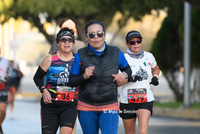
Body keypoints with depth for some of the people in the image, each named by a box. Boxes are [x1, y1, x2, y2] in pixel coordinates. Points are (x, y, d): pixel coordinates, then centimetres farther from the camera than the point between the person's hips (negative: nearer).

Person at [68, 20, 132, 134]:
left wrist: (124, 75, -7)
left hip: (110, 107, -1)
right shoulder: (81, 55, -3)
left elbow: (127, 69, 17)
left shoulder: (116, 52, 0)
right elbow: (71, 82, -1)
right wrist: (84, 76, -21)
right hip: (86, 107, 1)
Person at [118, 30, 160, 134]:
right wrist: (128, 79, -27)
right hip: (127, 100, -1)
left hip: (146, 99, 1)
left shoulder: (149, 56, 6)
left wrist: (155, 77, 8)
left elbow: (155, 69, 29)